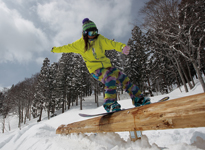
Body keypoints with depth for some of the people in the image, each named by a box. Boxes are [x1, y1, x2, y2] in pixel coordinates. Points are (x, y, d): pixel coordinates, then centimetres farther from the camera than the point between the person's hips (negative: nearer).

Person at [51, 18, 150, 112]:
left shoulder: (100, 39, 2)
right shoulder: (80, 43, 0)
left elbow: (112, 44, -12)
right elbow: (67, 48, 13)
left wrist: (122, 47, -32)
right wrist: (55, 50, 24)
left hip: (106, 66, 4)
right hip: (95, 69, -4)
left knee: (124, 79, -7)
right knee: (110, 77, -32)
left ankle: (138, 99, 4)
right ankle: (110, 104, -24)